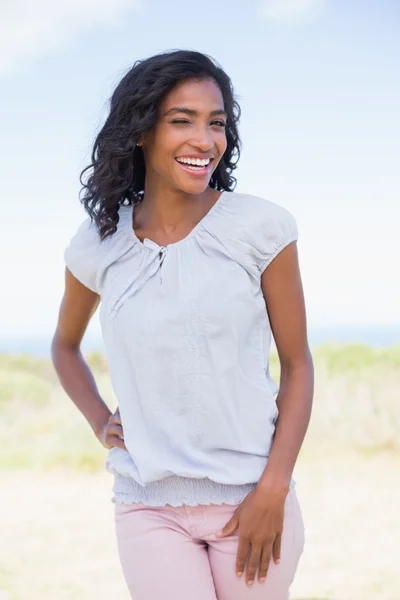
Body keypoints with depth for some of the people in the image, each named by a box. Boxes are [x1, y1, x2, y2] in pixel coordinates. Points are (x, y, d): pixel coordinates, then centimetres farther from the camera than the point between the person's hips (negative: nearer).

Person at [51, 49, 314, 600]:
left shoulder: (261, 227, -6)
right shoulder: (97, 245, 1)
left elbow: (297, 364, -2)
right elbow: (65, 346, 20)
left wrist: (273, 491, -9)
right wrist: (99, 421, 4)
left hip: (252, 498, -1)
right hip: (148, 507, 1)